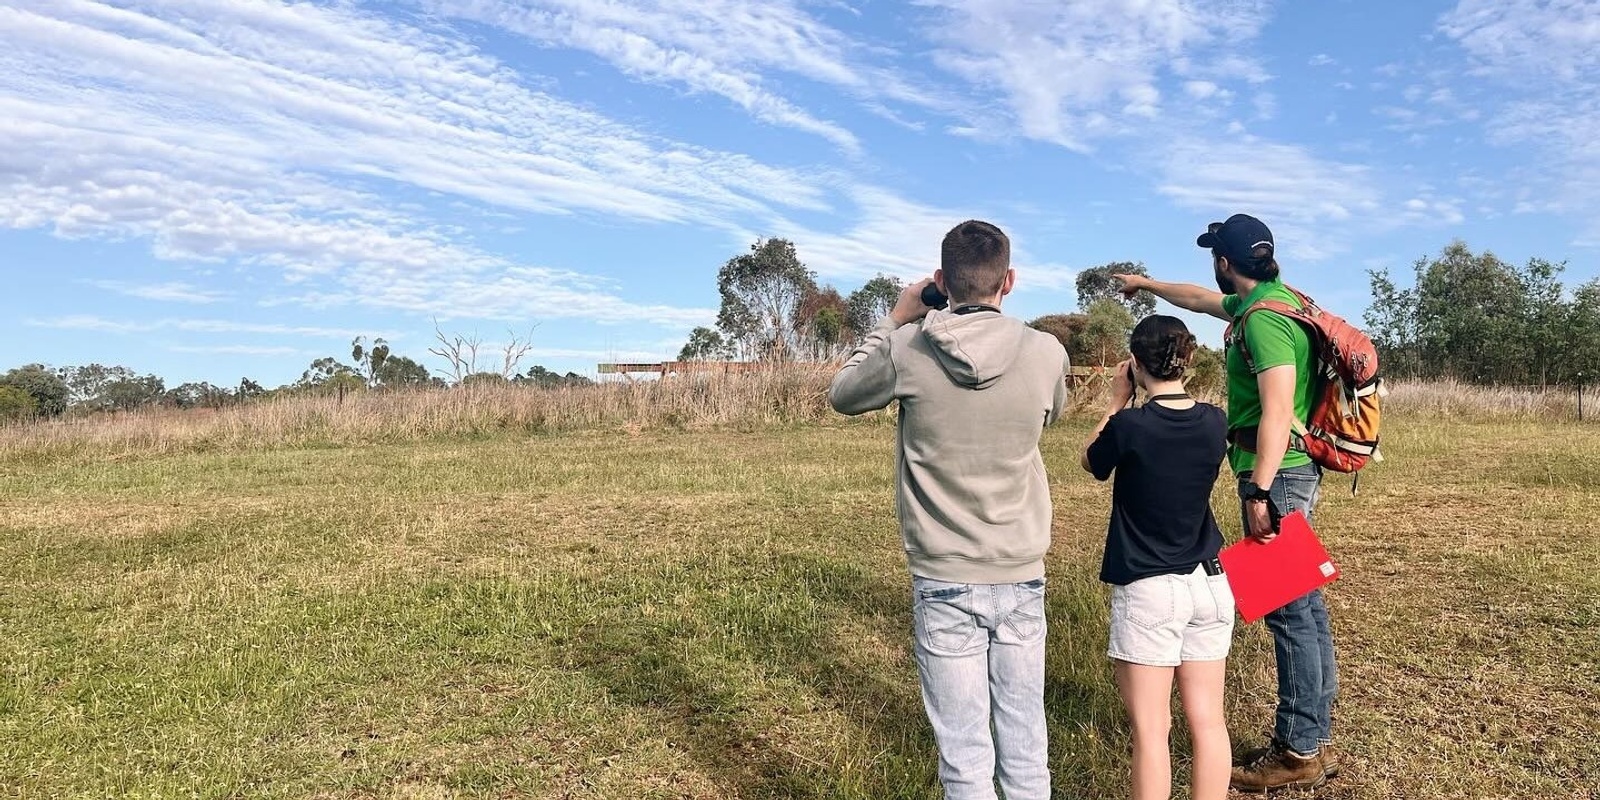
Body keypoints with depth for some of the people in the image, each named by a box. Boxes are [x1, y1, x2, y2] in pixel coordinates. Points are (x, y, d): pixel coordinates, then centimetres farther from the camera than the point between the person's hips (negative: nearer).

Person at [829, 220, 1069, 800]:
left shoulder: (907, 350, -11)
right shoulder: (1047, 353, -7)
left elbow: (842, 394, 9)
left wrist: (896, 320, 14)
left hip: (944, 583, -2)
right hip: (1021, 579, 2)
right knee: (1025, 749, 16)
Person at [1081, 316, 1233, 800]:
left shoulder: (1129, 426, -16)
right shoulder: (1214, 422, -2)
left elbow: (1091, 461, 5)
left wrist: (1117, 402, 8)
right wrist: (1138, 406, 12)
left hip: (1147, 591, -5)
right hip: (1209, 583, 5)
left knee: (1151, 729, 3)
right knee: (1208, 721, 13)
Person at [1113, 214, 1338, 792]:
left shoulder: (1264, 319, -17)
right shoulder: (1268, 299, 14)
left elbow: (1277, 410, -24)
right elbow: (1202, 299, 33)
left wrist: (1258, 491, -26)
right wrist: (1146, 284, 45)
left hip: (1276, 474, -10)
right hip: (1295, 471, 10)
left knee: (1288, 609, -3)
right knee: (1303, 602, 14)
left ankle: (1300, 752, 7)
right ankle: (1314, 738, 25)